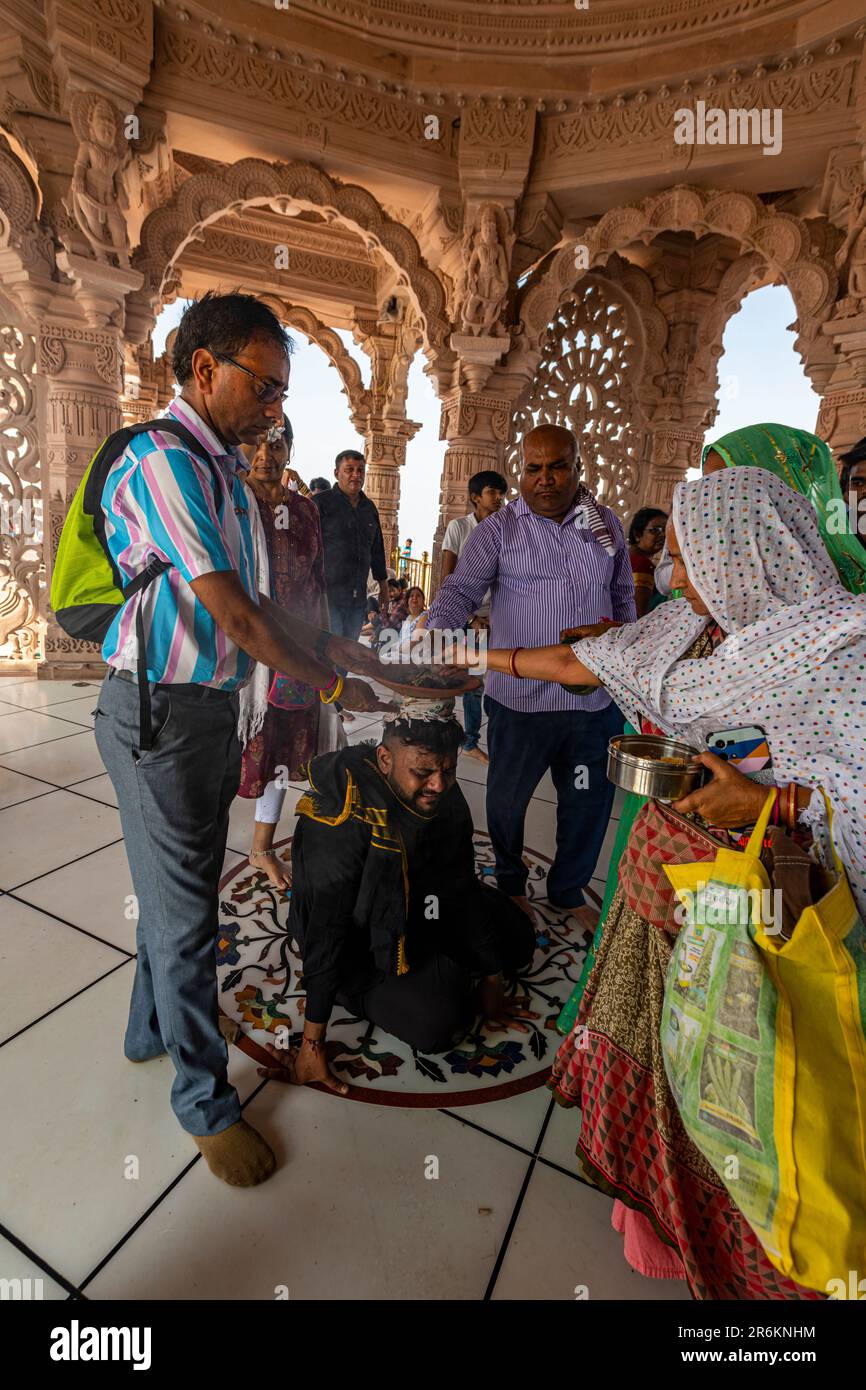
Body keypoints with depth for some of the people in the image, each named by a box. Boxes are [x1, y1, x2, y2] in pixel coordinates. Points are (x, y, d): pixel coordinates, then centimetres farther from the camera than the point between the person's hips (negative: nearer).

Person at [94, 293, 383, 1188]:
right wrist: (333, 686, -11)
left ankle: (152, 1029, 45)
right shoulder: (163, 460, -15)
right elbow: (232, 613, -20)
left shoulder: (223, 469, 14)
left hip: (209, 705, 9)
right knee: (184, 910, 5)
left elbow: (254, 603, 15)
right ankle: (204, 1101, 26)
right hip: (160, 711, -9)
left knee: (178, 886, 22)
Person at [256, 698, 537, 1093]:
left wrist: (491, 980, -1)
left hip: (418, 907, 6)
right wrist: (312, 1045, -23)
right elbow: (325, 930, -30)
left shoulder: (445, 795, -17)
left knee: (516, 941, 8)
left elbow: (462, 889, -8)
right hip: (360, 939, -6)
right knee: (437, 1023, -22)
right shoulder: (342, 821, -35)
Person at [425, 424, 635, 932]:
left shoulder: (607, 523, 8)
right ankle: (511, 884, 40)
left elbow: (623, 595, 18)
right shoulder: (499, 529, -4)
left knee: (589, 801, 15)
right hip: (520, 696, -3)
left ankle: (569, 890, 41)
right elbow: (460, 591, -13)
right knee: (508, 798, 12)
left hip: (595, 698, 4)